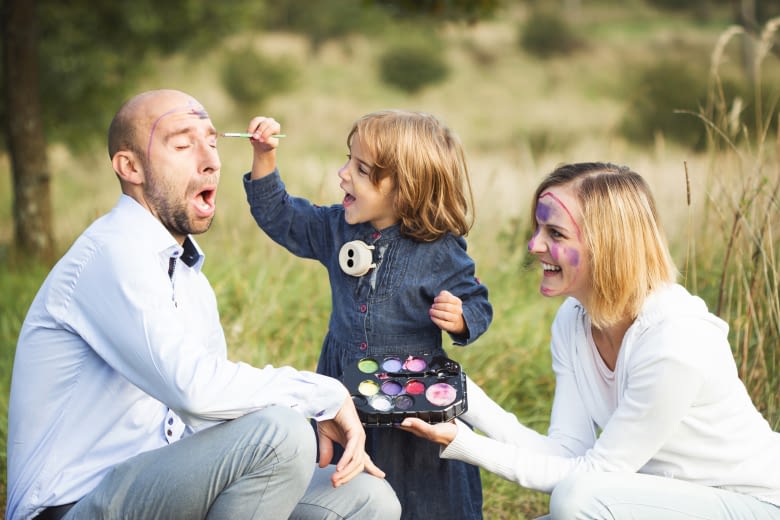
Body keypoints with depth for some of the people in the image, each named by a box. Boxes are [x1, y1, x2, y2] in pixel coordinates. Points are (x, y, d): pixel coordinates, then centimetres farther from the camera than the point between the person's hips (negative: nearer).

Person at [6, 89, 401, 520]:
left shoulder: (185, 268, 17)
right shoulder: (113, 253, -15)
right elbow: (194, 386, -30)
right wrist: (326, 394, -16)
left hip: (160, 483, 9)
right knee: (278, 433, -28)